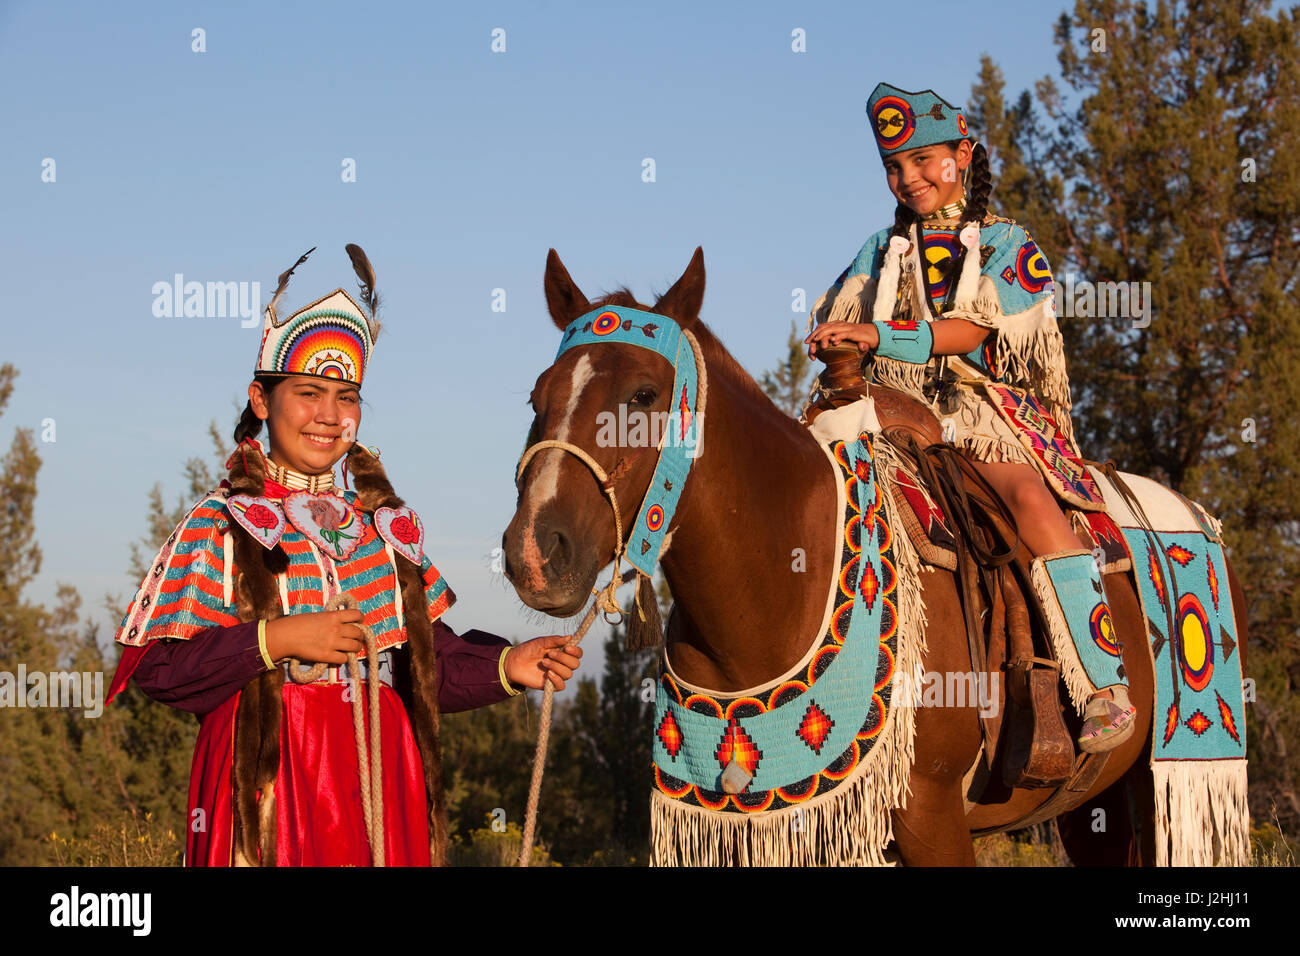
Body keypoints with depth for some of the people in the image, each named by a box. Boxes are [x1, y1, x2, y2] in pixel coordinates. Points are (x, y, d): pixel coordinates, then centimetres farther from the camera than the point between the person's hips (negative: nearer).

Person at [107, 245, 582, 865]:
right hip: (271, 781, -4)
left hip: (382, 784, 4)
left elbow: (427, 661, 12)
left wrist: (506, 667, -5)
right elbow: (155, 667, -10)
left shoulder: (389, 525, 12)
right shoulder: (220, 526, -3)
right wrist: (275, 640, -18)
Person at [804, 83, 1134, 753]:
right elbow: (829, 328, 13)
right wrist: (835, 345, -11)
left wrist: (879, 336, -18)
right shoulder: (882, 251, 21)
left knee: (1031, 502, -32)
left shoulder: (1005, 246, 8)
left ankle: (1103, 687, -32)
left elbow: (972, 330, -7)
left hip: (984, 407, -4)